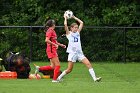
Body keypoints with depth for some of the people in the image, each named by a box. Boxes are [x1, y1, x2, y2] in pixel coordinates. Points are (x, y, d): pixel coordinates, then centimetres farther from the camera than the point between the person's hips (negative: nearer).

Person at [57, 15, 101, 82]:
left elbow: (81, 23, 17)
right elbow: (65, 25, -11)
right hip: (72, 53, -5)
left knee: (88, 64, -10)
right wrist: (65, 18, 4)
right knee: (69, 70, -4)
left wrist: (74, 17, 18)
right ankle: (59, 77, 16)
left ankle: (94, 78, -13)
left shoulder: (78, 33, 16)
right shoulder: (69, 33, 3)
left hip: (79, 53, 5)